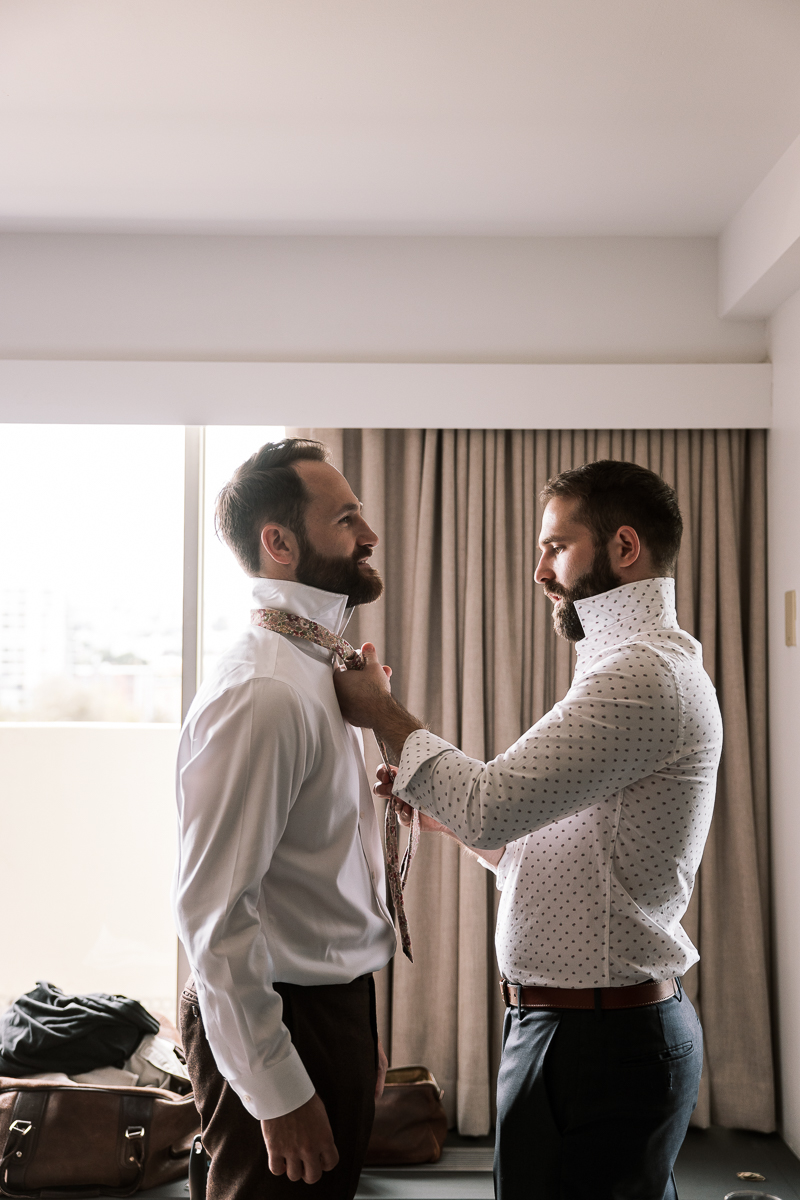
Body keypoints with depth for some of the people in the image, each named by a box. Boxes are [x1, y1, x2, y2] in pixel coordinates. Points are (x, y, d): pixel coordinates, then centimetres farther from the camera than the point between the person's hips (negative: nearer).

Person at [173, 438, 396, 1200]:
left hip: (336, 1010, 9)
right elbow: (212, 908, -25)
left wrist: (357, 1031, 16)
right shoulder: (260, 693, -22)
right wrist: (278, 1092, -20)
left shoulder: (316, 673, 9)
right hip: (285, 1023, -9)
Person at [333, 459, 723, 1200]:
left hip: (598, 1048, -10)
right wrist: (447, 813, 8)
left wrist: (385, 715, -10)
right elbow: (526, 837, 19)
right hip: (618, 1021, 10)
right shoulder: (642, 668, 16)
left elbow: (492, 804, -23)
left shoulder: (646, 673, -19)